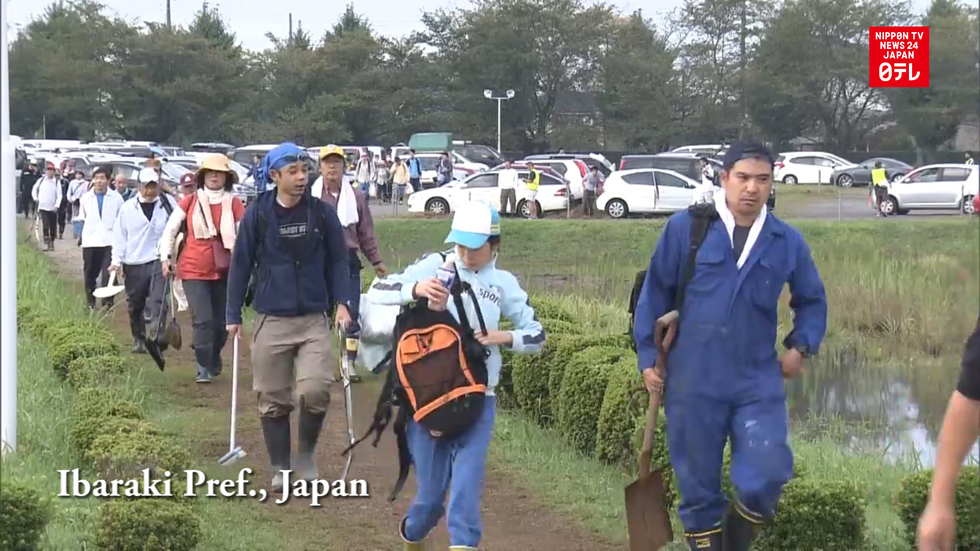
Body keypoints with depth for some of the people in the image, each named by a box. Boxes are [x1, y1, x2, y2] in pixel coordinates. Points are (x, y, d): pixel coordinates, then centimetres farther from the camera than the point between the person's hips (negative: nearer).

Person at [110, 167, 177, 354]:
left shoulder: (168, 203, 1)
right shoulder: (127, 208, 3)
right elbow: (119, 236, 5)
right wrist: (116, 260, -3)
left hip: (159, 261, -2)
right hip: (134, 263, 2)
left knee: (158, 301, -15)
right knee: (135, 305, 11)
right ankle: (139, 339, 25)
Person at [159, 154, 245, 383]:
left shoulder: (234, 204, 0)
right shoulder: (190, 202, 2)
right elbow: (170, 230, 9)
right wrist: (165, 257, 1)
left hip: (224, 271, 1)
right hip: (194, 270, -1)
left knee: (221, 322, 9)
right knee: (203, 319, -11)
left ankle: (214, 361, 34)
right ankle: (203, 369, -5)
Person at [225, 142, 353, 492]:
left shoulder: (322, 212, 0)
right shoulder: (257, 215, -2)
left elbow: (338, 260, 6)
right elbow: (241, 264, 3)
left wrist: (342, 303, -5)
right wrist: (234, 315, 2)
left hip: (314, 319, 0)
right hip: (271, 321, 0)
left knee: (315, 390, -15)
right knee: (272, 400, 6)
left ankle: (307, 453, 11)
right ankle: (280, 469, 21)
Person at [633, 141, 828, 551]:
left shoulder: (787, 241, 5)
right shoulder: (686, 227, -3)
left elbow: (812, 299, 22)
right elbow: (655, 293, 4)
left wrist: (800, 347, 7)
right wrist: (648, 357, 3)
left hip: (759, 382, 1)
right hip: (693, 381, -1)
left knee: (767, 475, -11)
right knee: (697, 481, 7)